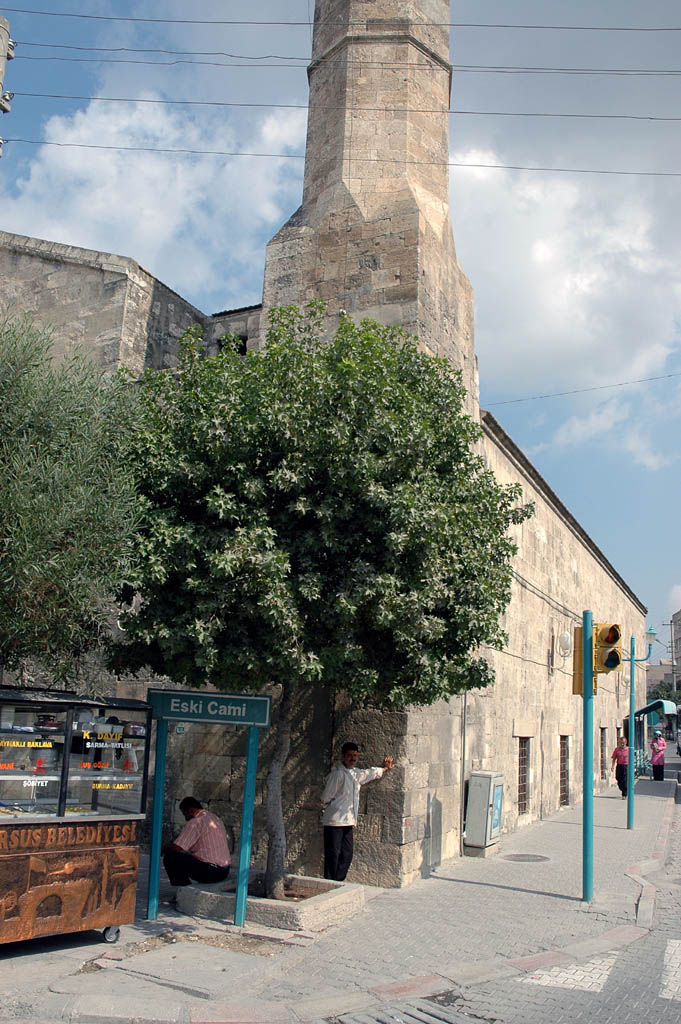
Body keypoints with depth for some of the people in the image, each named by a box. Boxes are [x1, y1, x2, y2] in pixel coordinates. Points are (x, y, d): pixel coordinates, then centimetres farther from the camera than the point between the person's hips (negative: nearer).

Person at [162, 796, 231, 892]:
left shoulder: (195, 822, -13)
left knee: (169, 858, -4)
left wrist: (164, 849, 4)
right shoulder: (216, 818, 16)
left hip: (209, 872, -10)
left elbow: (176, 848, -17)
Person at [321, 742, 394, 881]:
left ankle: (338, 883, 18)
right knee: (333, 854, -4)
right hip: (335, 822, -8)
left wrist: (385, 768, 48)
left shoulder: (356, 773, 14)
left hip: (348, 822, 8)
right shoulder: (337, 774, -12)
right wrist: (335, 809, 4)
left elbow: (369, 773, 35)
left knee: (347, 855, 9)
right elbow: (326, 798, -10)